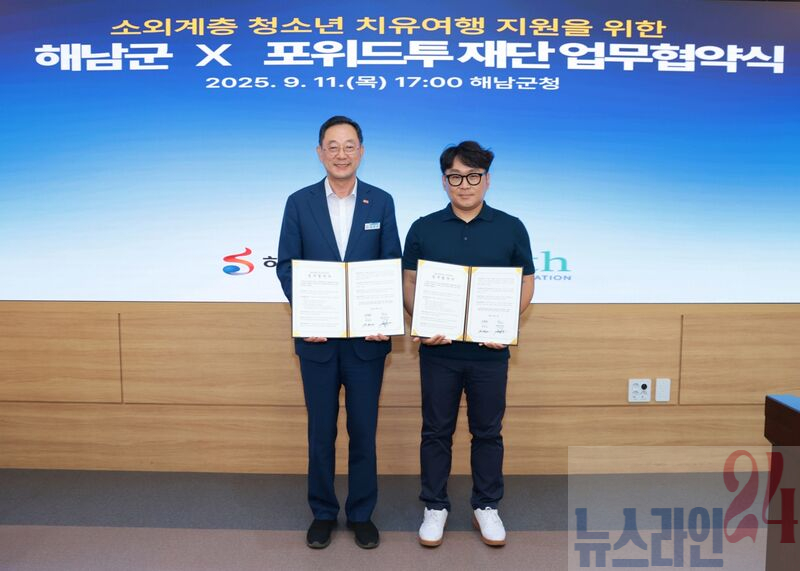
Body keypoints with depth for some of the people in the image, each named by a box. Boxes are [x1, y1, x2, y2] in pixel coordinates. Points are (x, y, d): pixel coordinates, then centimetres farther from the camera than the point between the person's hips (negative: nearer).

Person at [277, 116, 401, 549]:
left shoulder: (381, 202, 2)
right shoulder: (299, 202, 1)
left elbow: (393, 266, 1)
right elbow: (286, 265, 0)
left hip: (367, 336, 0)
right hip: (317, 337, 0)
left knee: (363, 430, 10)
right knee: (321, 431, 12)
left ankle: (361, 513, 29)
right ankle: (323, 512, 31)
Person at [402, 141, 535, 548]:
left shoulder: (510, 228, 1)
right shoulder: (423, 229, 2)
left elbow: (526, 283, 4)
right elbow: (409, 283, 4)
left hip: (490, 351, 0)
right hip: (438, 349, 0)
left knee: (488, 431, 12)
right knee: (436, 431, 11)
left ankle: (486, 506, 29)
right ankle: (435, 506, 27)